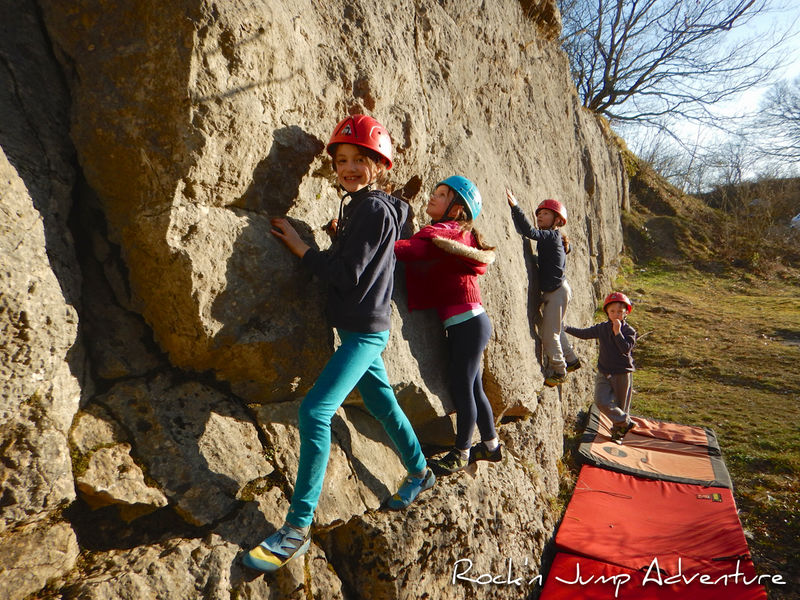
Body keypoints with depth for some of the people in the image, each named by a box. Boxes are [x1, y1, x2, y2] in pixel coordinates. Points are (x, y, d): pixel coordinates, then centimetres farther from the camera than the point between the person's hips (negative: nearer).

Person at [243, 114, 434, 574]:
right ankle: (420, 473, 41)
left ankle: (299, 527, -9)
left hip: (366, 331, -10)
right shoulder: (360, 207, 13)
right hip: (359, 329, 10)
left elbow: (348, 275, -20)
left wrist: (301, 247, -13)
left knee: (315, 411, -16)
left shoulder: (374, 209, -15)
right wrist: (340, 239, 5)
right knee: (382, 404, 21)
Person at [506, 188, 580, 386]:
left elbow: (529, 231, -31)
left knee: (549, 334, -2)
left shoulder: (551, 236, -16)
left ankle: (558, 371, 14)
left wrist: (515, 206, -36)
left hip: (557, 291, -10)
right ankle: (570, 360, 41)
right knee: (554, 329, 24)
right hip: (552, 292, 10)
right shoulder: (551, 238, 13)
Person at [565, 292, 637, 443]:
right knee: (601, 401, -11)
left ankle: (618, 431, 28)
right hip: (604, 373, 3)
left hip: (623, 374, -2)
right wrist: (565, 328, 4)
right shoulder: (602, 328, 3)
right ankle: (625, 422, 8)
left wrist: (617, 332, -25)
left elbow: (626, 349, -20)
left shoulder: (629, 331, -7)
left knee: (621, 404, 9)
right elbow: (584, 333, 10)